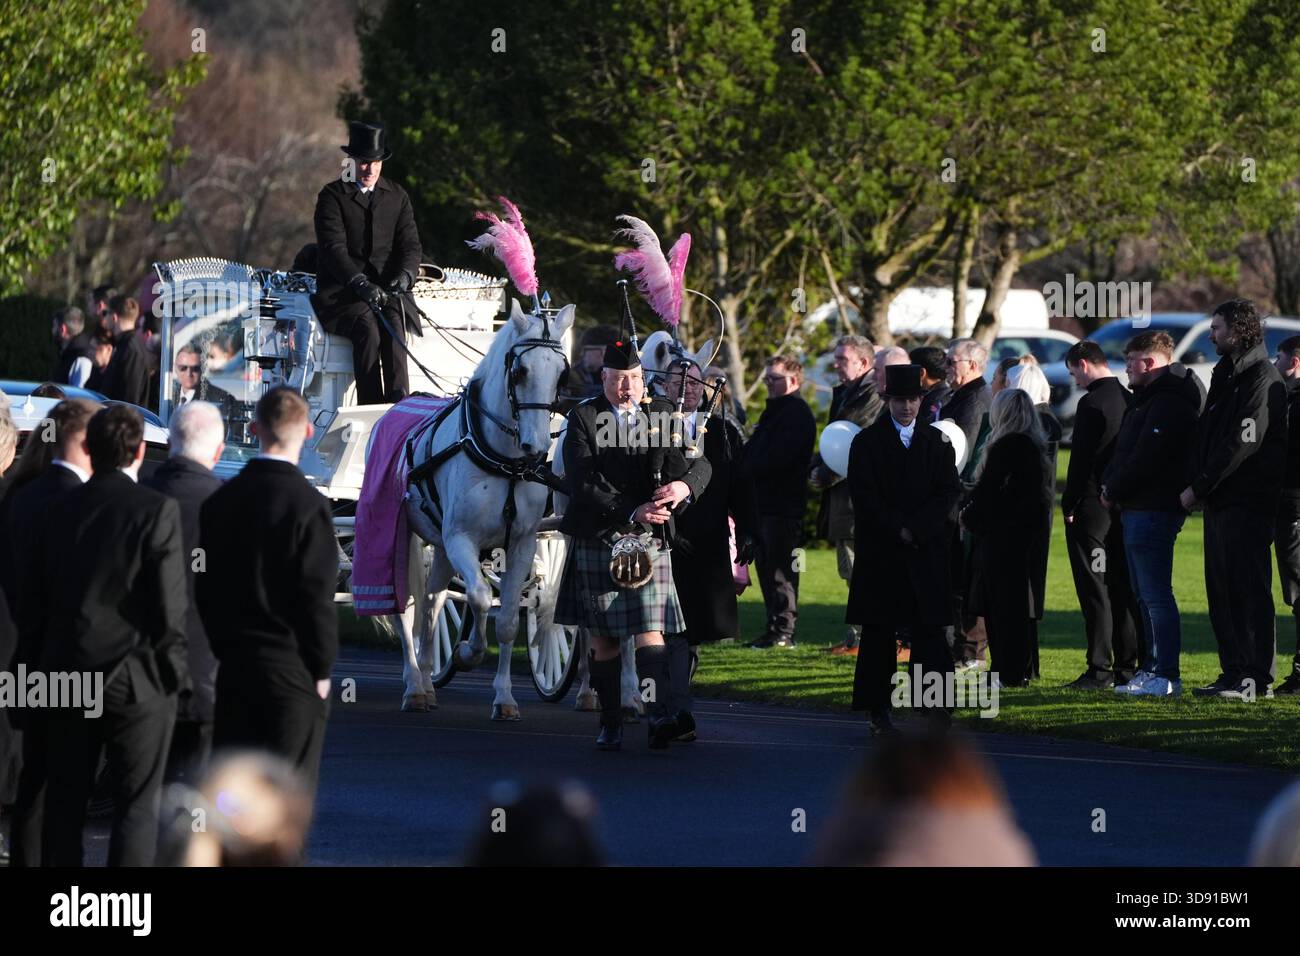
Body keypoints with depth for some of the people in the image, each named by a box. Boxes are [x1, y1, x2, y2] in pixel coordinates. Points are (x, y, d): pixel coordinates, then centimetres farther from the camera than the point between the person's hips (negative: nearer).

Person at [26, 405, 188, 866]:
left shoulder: (63, 509, 4)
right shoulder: (157, 512, -13)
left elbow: (31, 604, 8)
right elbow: (169, 605, -14)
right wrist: (173, 673, -2)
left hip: (67, 673, 5)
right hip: (135, 681, -5)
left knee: (64, 804, 13)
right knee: (138, 806, 0)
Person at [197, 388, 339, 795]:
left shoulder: (220, 501, 4)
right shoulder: (308, 505, -14)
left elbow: (205, 589, 8)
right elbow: (316, 597, -13)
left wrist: (225, 648, 16)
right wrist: (322, 669, -4)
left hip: (235, 665, 5)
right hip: (292, 669, -5)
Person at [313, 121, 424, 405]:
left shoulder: (397, 196, 15)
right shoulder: (332, 196, 2)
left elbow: (410, 244, 8)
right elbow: (333, 248, -11)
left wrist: (404, 276, -15)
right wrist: (361, 283, -26)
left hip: (387, 288, 3)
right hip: (341, 292, -3)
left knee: (394, 322, -31)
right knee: (367, 326, -32)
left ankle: (398, 400, -42)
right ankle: (370, 409, -39)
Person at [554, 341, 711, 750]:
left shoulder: (661, 415, 7)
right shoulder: (584, 418, -2)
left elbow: (700, 463, 2)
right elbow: (582, 485, -12)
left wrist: (684, 485, -22)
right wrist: (632, 512, -22)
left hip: (649, 538, 1)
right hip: (596, 541, -1)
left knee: (649, 631, -10)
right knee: (604, 638, 6)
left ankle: (659, 717, -22)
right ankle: (610, 724, 14)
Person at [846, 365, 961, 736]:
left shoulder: (937, 443, 10)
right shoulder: (867, 443, 4)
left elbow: (948, 493, 3)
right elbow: (865, 497, -3)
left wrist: (916, 528, -10)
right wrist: (899, 530, -11)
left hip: (927, 551, 1)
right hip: (880, 552, -1)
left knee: (929, 631, -6)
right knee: (878, 634, 1)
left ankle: (937, 706, -12)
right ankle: (878, 712, 4)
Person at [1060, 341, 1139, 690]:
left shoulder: (1092, 403, -14)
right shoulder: (1129, 400, 11)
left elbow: (1080, 461, -16)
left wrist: (1069, 505, -10)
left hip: (1092, 506, -8)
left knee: (1095, 590, -6)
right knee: (1123, 587, 11)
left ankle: (1099, 670, -7)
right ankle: (1127, 665, 13)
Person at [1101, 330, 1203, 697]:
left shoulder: (1167, 404, -16)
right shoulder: (1148, 399, 19)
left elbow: (1144, 460, -22)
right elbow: (1124, 452, 22)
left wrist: (1112, 491, -9)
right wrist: (1109, 485, 5)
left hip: (1153, 511, -11)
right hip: (1137, 511, 11)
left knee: (1156, 595, -10)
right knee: (1144, 596, 14)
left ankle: (1167, 676, -11)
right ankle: (1152, 668, 19)